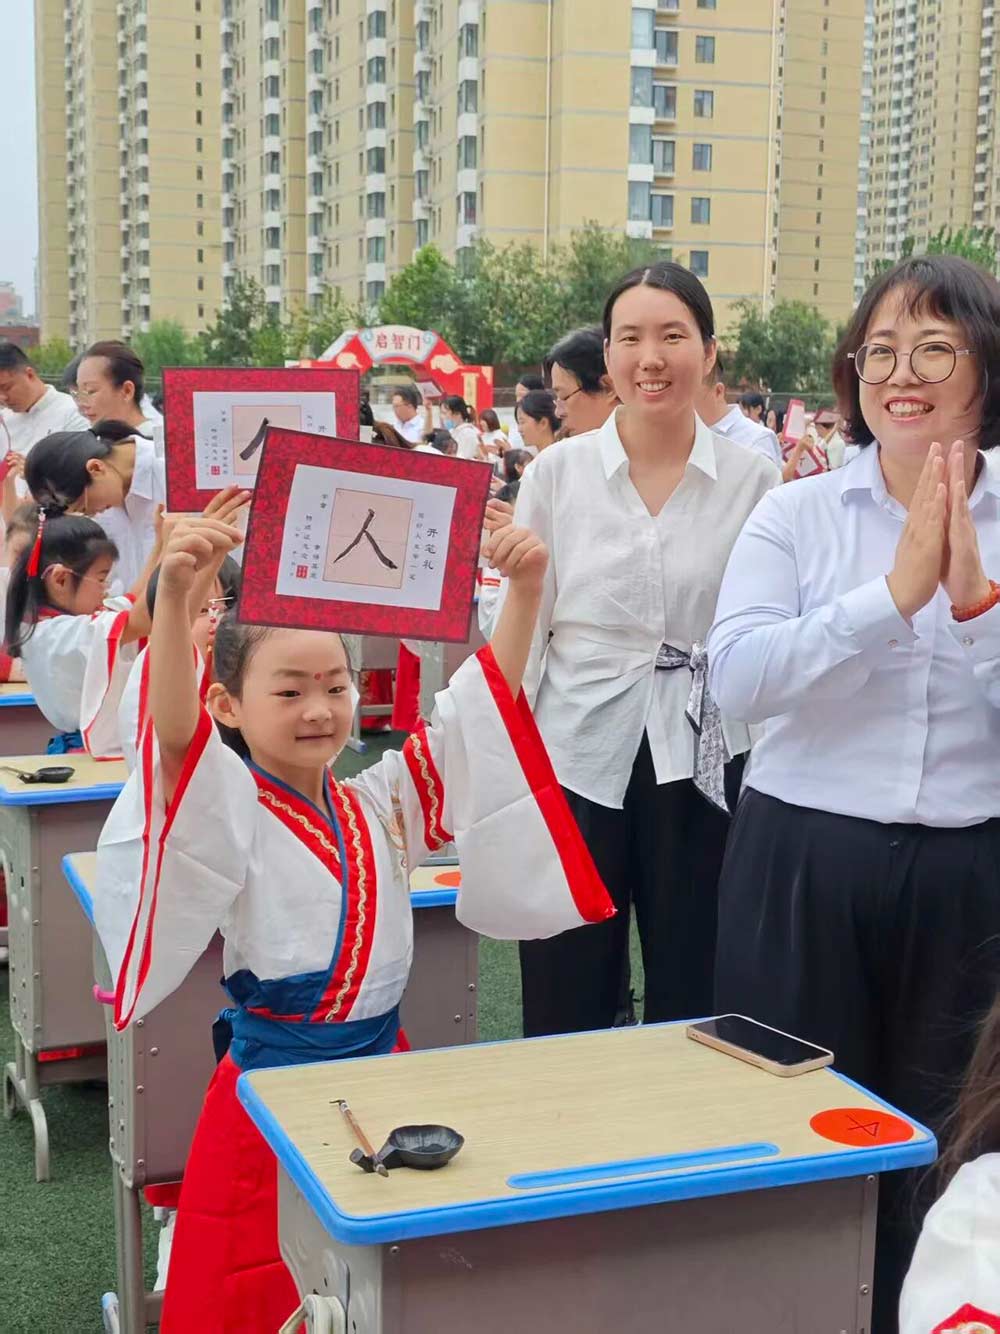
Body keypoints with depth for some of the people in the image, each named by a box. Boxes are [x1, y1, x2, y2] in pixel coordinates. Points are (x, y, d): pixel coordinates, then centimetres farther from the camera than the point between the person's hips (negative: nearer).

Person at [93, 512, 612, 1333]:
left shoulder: (382, 802, 5)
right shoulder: (230, 812, -11)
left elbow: (480, 705, 0)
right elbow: (175, 730, -31)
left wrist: (525, 591, -13)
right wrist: (174, 599, -47)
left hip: (383, 1058, 5)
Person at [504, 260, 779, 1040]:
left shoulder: (754, 480, -1)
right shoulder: (556, 471, -1)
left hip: (702, 767, 0)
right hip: (576, 759, 0)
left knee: (691, 1008, 11)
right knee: (565, 1014, 9)